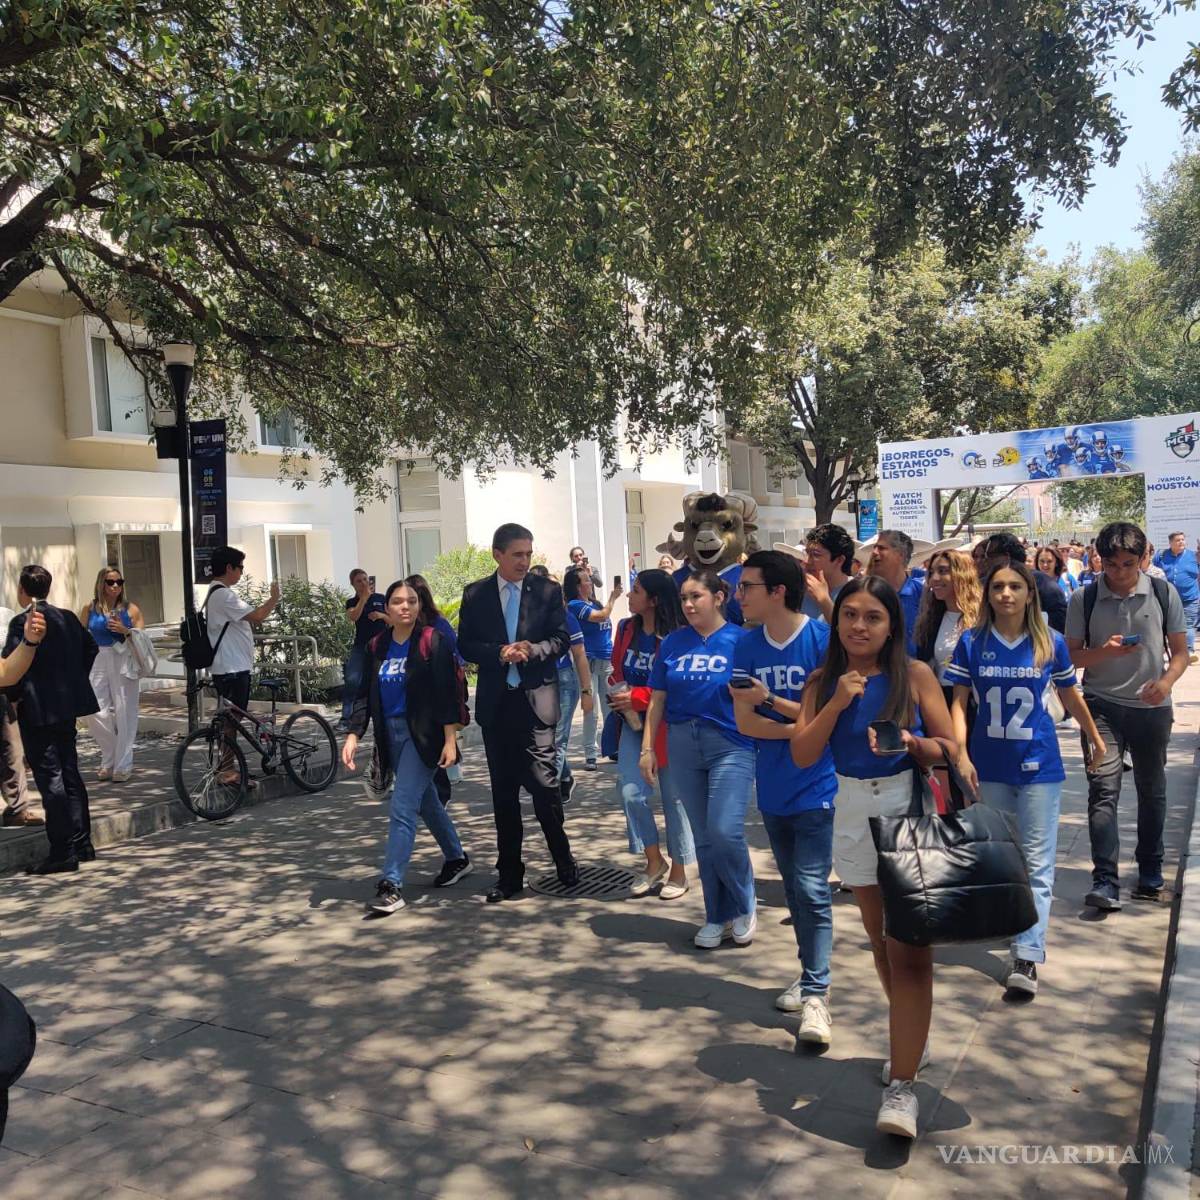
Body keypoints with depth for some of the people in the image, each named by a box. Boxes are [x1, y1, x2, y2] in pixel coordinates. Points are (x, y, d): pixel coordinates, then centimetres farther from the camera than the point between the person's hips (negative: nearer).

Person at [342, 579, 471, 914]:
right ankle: (457, 859, 35)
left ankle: (391, 885, -6)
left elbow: (447, 692, -11)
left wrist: (450, 739, -16)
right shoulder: (377, 646, 6)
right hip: (392, 734, 6)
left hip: (423, 733, -6)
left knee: (402, 808, -10)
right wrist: (354, 734, -3)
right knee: (426, 801, 17)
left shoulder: (433, 641, -9)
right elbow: (365, 694, 7)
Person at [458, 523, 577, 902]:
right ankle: (509, 874, 20)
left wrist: (532, 650, -19)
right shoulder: (475, 594, 5)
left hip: (536, 699, -2)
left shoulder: (548, 591, 2)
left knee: (543, 784, -4)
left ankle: (563, 860, 19)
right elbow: (466, 646, 3)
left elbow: (562, 639, 0)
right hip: (496, 702, 2)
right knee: (503, 792, 10)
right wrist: (499, 653, -15)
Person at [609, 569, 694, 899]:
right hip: (633, 722, 5)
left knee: (673, 796, 6)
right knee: (632, 793, -4)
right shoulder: (626, 629, 5)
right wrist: (621, 699, -7)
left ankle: (679, 871, 21)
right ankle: (654, 862, 16)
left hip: (667, 724, -5)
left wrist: (637, 697, -19)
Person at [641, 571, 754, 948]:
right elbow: (657, 700, 8)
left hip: (731, 746, -4)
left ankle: (744, 907, 13)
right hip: (683, 747, 4)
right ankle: (717, 917, 26)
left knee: (725, 831, -13)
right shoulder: (673, 643, 5)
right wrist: (648, 748, 5)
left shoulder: (740, 640, -5)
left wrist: (760, 751, -9)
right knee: (703, 836, 10)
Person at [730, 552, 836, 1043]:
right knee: (794, 888, 16)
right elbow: (745, 722, -2)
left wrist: (770, 700, -19)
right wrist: (800, 728, -14)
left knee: (812, 890, -6)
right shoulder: (747, 646, 1)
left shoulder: (822, 640, -13)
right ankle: (811, 972, 31)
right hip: (772, 789, 5)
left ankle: (816, 994, 2)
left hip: (816, 787, -5)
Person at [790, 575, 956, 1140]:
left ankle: (901, 1085, -2)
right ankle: (914, 1039, 39)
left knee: (908, 948, -9)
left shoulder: (914, 674, -6)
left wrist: (911, 743, -23)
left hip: (910, 809, -4)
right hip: (854, 813, 4)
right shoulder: (823, 681, 2)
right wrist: (838, 702, -16)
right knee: (881, 940, 17)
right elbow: (802, 755, -5)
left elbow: (950, 748, -3)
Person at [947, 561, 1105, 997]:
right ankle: (1019, 941, 30)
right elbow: (959, 702, -3)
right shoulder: (972, 643, -4)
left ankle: (1027, 957, -2)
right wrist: (962, 755, -13)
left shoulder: (1051, 643, -4)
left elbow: (1070, 695, 11)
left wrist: (1094, 737, 22)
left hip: (1039, 765, -1)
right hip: (990, 765, 1)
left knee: (1037, 863, -3)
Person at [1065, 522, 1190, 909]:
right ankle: (1105, 881, -12)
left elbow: (1180, 651, 3)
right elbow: (1072, 655, 0)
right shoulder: (1083, 598, -4)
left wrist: (1166, 681, -17)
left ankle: (1150, 871, 33)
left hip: (1152, 706, 2)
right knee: (1103, 788, -12)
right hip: (1102, 705, -2)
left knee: (1151, 790, 14)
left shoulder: (1164, 593, -1)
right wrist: (1105, 651, -20)